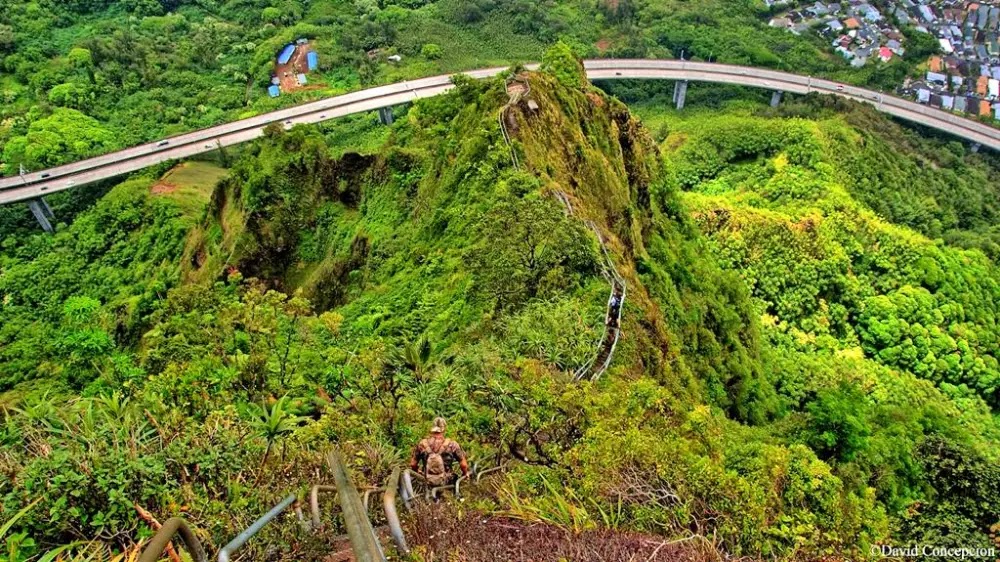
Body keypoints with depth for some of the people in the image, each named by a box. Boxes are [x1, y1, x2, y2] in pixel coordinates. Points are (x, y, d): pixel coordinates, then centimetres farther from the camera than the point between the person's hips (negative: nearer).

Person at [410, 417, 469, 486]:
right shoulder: (451, 444, -12)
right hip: (445, 483, -1)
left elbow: (413, 464, 1)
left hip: (427, 482, 1)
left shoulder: (422, 444, -7)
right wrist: (465, 473, 14)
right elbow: (463, 464, -8)